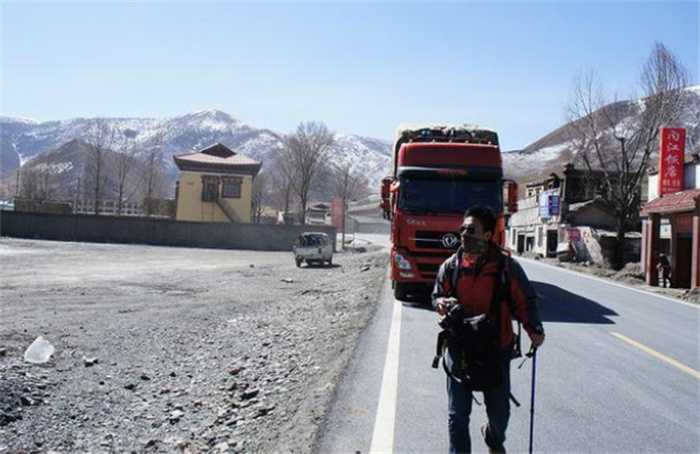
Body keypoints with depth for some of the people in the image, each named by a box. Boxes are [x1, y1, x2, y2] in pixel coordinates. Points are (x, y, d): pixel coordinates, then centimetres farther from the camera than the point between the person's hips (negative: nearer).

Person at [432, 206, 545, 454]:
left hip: (497, 350, 0)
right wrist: (441, 303, -13)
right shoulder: (451, 266, -2)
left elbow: (525, 301, -2)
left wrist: (534, 328, -19)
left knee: (499, 412, 16)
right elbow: (436, 296, 11)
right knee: (457, 415, 5)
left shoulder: (507, 266, -8)